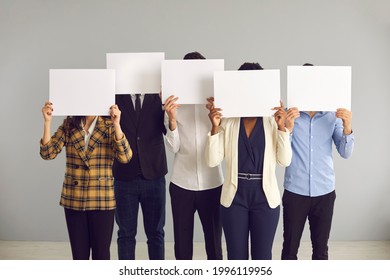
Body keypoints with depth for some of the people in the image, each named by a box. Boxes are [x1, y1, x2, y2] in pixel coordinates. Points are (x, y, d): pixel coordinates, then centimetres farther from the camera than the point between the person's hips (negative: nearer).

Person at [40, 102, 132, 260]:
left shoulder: (109, 126, -2)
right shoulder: (68, 125, 4)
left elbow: (125, 157, -17)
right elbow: (48, 153, -5)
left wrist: (116, 124, -27)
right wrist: (47, 122, -15)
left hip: (102, 200, -2)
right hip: (74, 199, 2)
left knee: (101, 254, 6)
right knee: (79, 253, 11)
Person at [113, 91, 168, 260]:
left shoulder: (159, 98, 1)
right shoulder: (115, 98, 1)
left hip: (154, 176, 0)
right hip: (124, 176, 0)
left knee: (156, 233, 8)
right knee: (126, 234, 8)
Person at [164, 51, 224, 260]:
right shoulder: (174, 104, 1)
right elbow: (173, 147, -4)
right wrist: (172, 119, -18)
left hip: (212, 184, 0)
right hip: (181, 184, 0)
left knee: (214, 243, 9)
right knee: (182, 244, 8)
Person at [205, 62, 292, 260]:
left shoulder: (272, 120, -1)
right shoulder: (227, 121, -1)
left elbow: (285, 160, -7)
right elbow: (212, 161, -7)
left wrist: (281, 127, -16)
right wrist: (215, 127, -16)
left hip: (265, 197, 0)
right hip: (234, 197, 0)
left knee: (262, 256, 11)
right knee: (236, 257, 9)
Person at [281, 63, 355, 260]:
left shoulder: (333, 116, 2)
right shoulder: (288, 115, -4)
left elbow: (345, 153, -1)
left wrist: (347, 128, -17)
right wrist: (287, 129, -25)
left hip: (324, 192, 2)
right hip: (295, 192, -2)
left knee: (321, 248, 12)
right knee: (290, 247, 7)